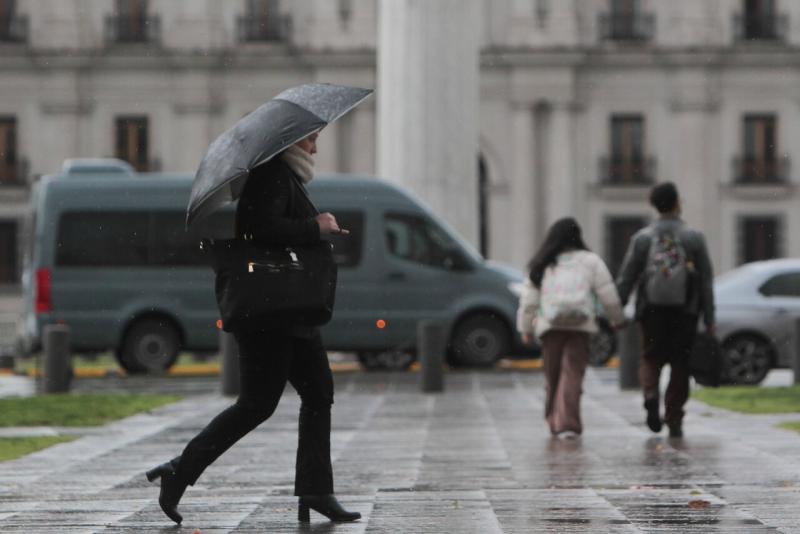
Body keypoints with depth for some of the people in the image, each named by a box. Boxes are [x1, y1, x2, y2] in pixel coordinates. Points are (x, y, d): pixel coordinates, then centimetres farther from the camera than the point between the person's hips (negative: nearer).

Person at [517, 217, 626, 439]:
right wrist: (617, 319, 17)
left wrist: (526, 328, 17)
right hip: (580, 327, -2)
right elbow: (608, 294, 4)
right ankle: (567, 423, -17)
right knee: (572, 374, -7)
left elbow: (529, 299, 10)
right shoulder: (590, 261, 4)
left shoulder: (542, 265, 10)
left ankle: (555, 421, 16)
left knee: (553, 376, 12)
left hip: (550, 327, 2)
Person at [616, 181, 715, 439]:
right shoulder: (694, 238, -2)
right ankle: (674, 421, 6)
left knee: (651, 358, 14)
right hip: (685, 313, 0)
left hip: (652, 312, 1)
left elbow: (625, 279, -1)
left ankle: (651, 394, -15)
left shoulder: (642, 238, -1)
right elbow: (706, 281, -2)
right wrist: (709, 321, 2)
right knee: (679, 365, 9)